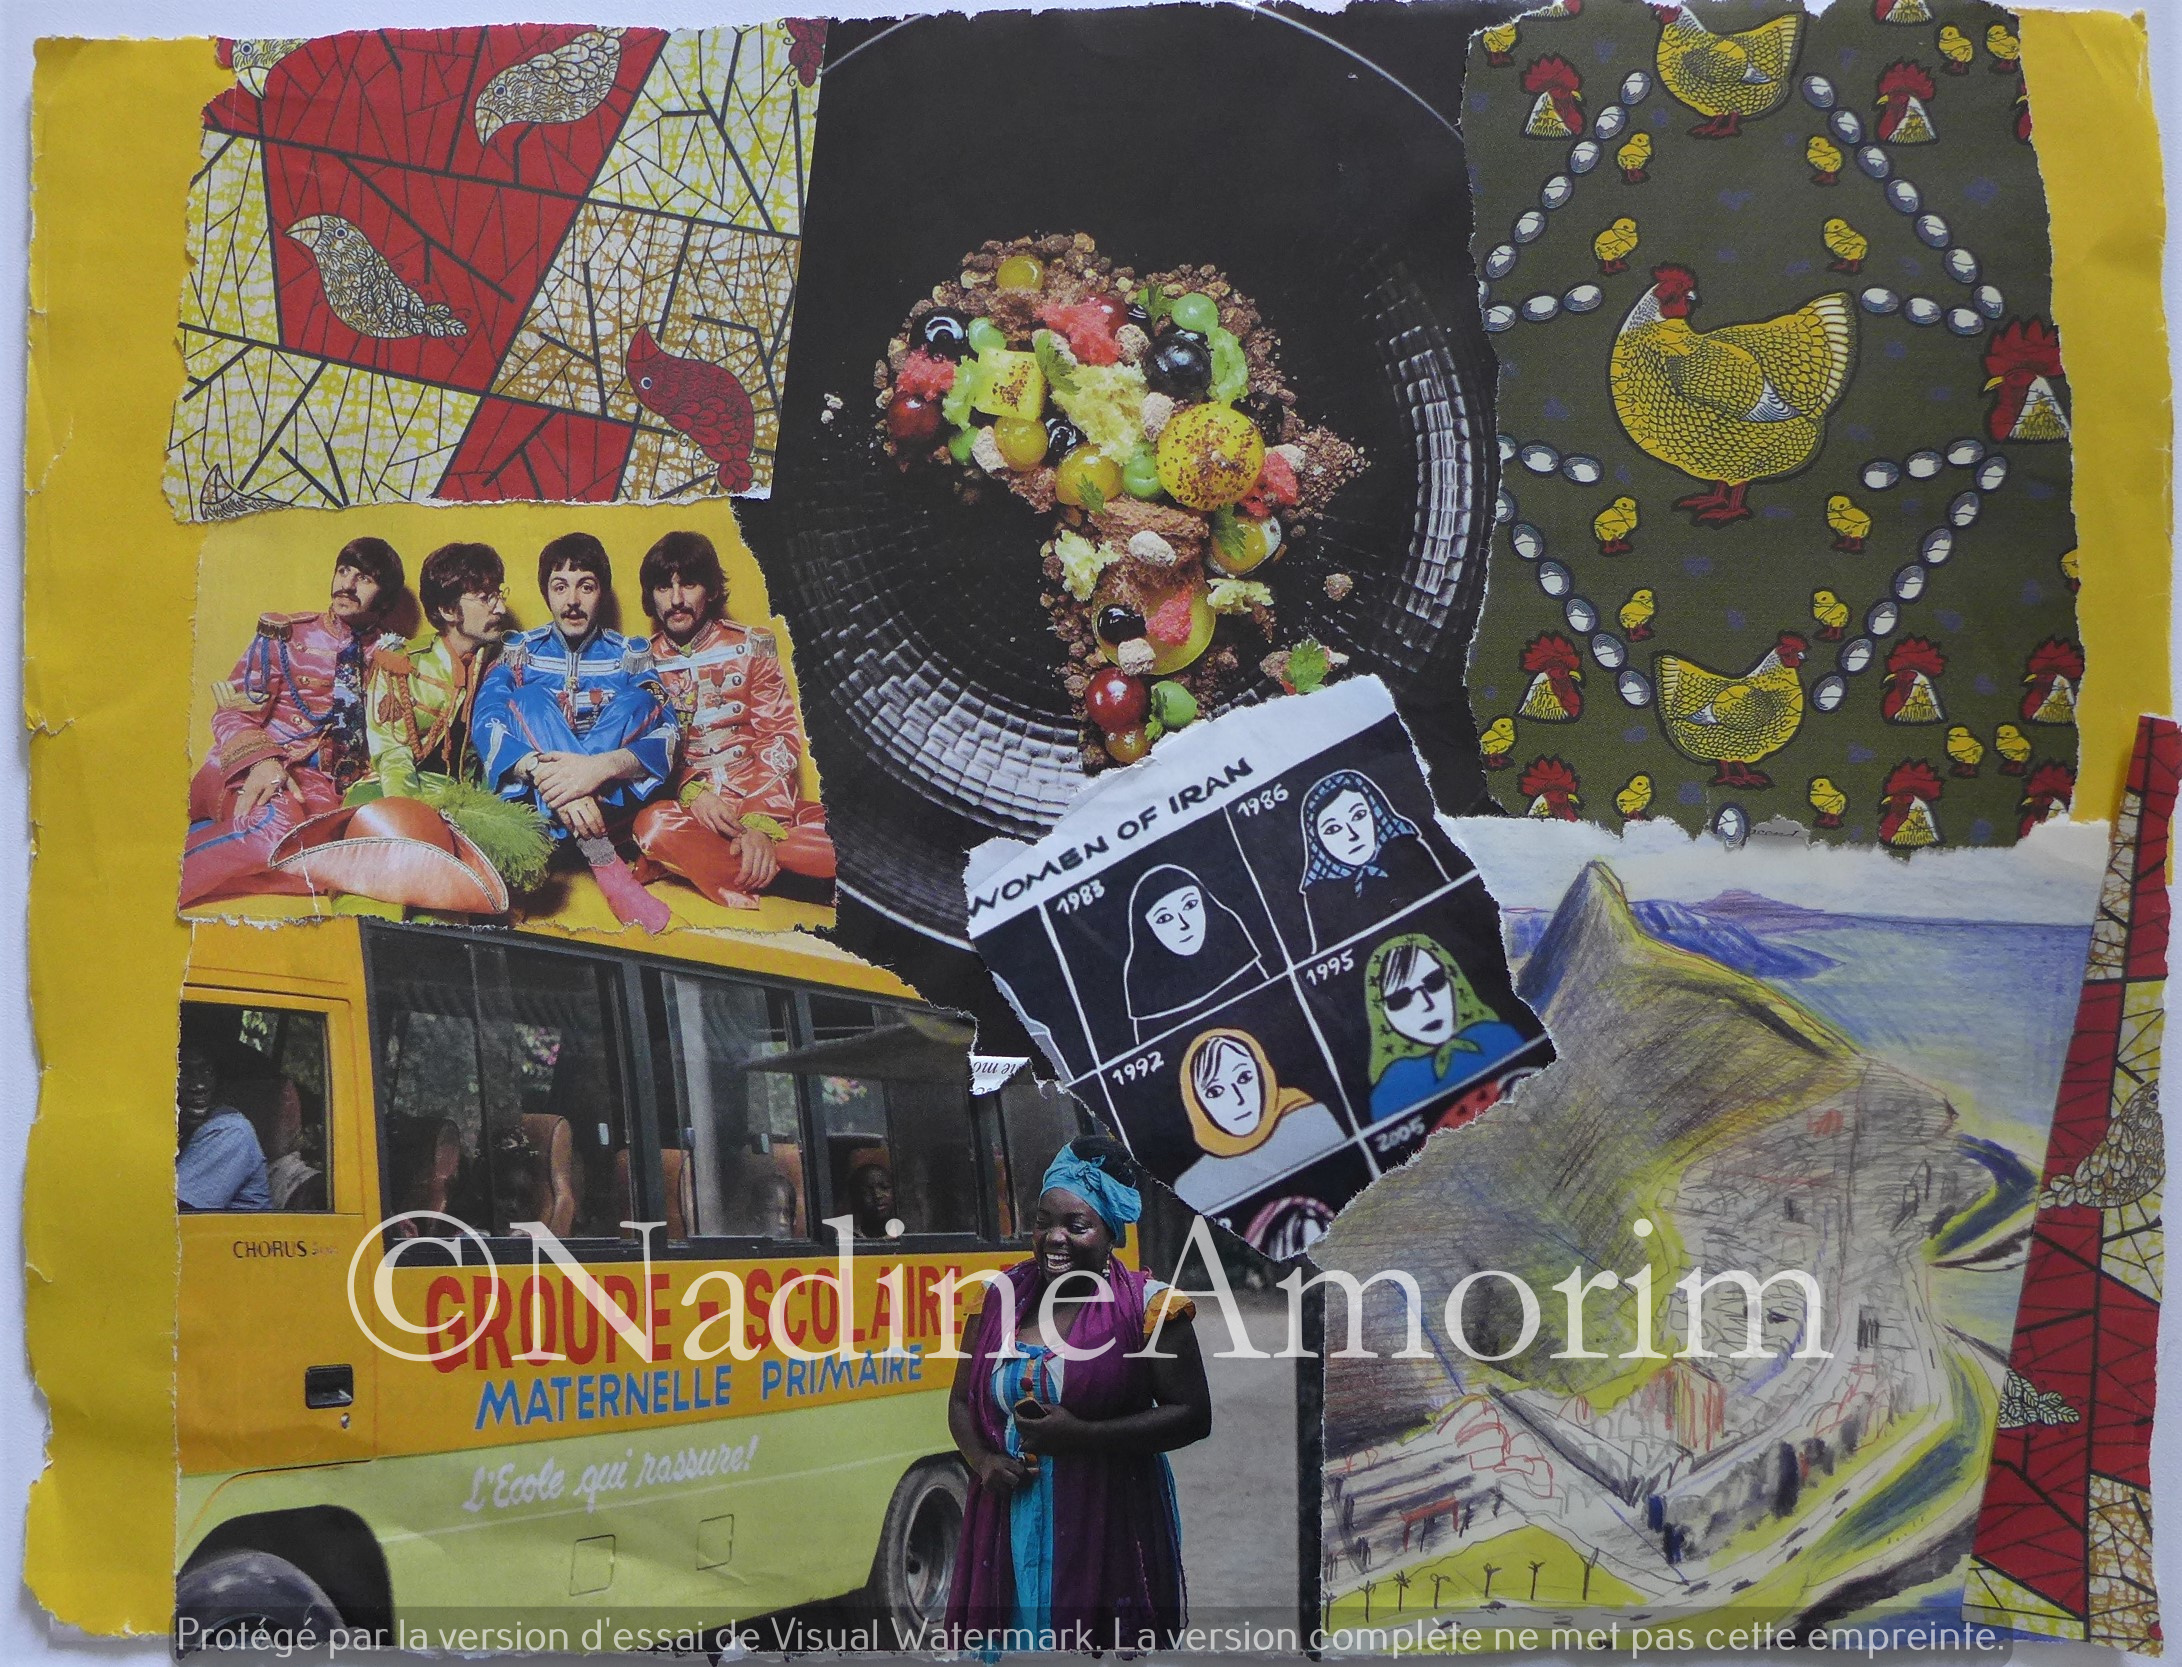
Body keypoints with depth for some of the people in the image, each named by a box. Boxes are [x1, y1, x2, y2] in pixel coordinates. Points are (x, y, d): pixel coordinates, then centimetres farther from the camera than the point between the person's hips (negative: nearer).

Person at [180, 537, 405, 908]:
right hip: (251, 772, -3)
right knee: (276, 824, -40)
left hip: (323, 788, 3)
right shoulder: (284, 633, 9)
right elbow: (233, 713, 1)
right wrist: (262, 761, -19)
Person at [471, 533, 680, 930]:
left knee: (637, 701, -18)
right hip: (532, 797, 1)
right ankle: (605, 861, -41)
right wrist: (544, 773, -31)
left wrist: (602, 766, -32)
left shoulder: (630, 654, 8)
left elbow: (666, 734, -9)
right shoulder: (519, 650, 9)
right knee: (529, 698, -24)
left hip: (613, 797, 0)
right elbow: (485, 723, -10)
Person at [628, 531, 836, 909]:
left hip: (767, 805, 0)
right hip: (692, 806, 1)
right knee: (653, 826, -36)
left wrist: (762, 822, -15)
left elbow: (780, 737, 0)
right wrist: (690, 792, -16)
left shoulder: (753, 646, 7)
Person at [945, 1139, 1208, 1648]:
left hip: (1107, 1528, -4)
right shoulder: (1002, 1296, 7)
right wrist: (982, 1460, -5)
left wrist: (1083, 1434, -17)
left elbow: (1193, 1415, -9)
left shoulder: (1147, 1306, -6)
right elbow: (962, 1399, 15)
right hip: (1008, 1525, 4)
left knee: (1101, 1643, -2)